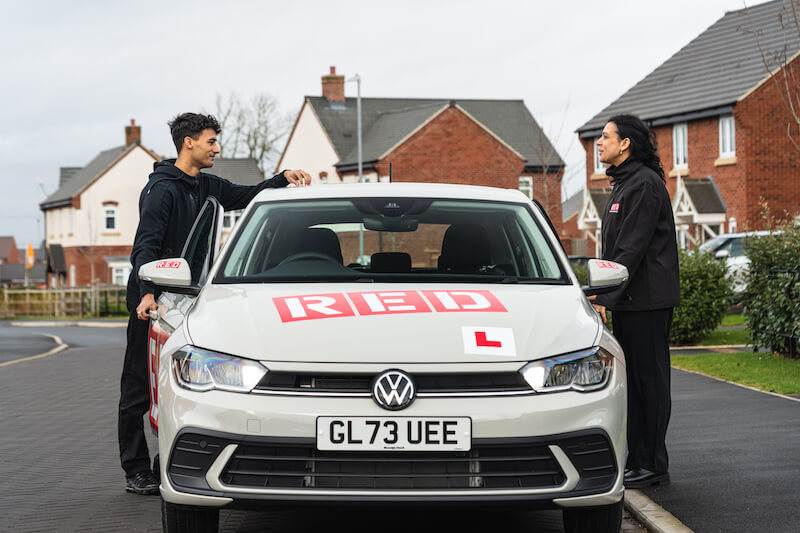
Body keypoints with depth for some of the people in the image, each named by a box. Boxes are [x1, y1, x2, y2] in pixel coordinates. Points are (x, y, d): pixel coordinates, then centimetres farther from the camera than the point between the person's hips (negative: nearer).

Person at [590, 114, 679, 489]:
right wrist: (605, 294, 18)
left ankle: (653, 466, 0)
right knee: (633, 380, 12)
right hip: (628, 300, 10)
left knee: (650, 379, -5)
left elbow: (632, 248, -20)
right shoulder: (624, 184, 18)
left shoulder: (645, 184, -14)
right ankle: (638, 461, 17)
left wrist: (606, 295, -21)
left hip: (647, 299, -10)